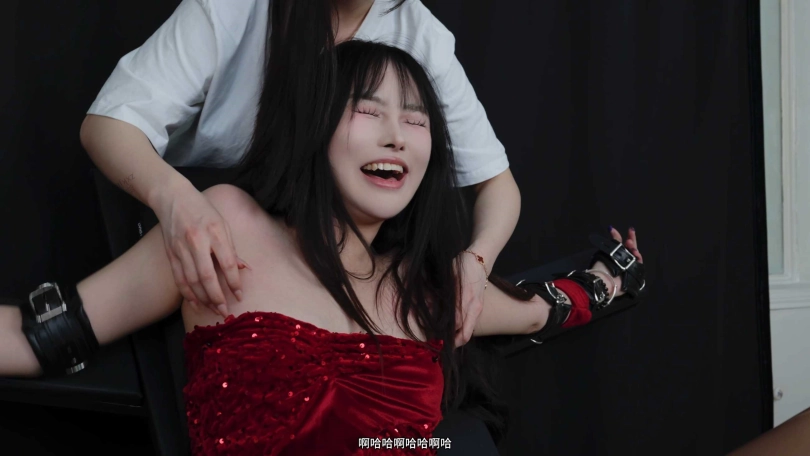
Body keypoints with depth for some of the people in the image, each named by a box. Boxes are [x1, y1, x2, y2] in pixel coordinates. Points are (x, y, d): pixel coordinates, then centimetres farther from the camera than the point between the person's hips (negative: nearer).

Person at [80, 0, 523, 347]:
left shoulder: (421, 38, -13)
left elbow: (496, 180, -6)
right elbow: (108, 120, -26)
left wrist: (475, 262, -29)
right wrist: (172, 194, -48)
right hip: (199, 254, -2)